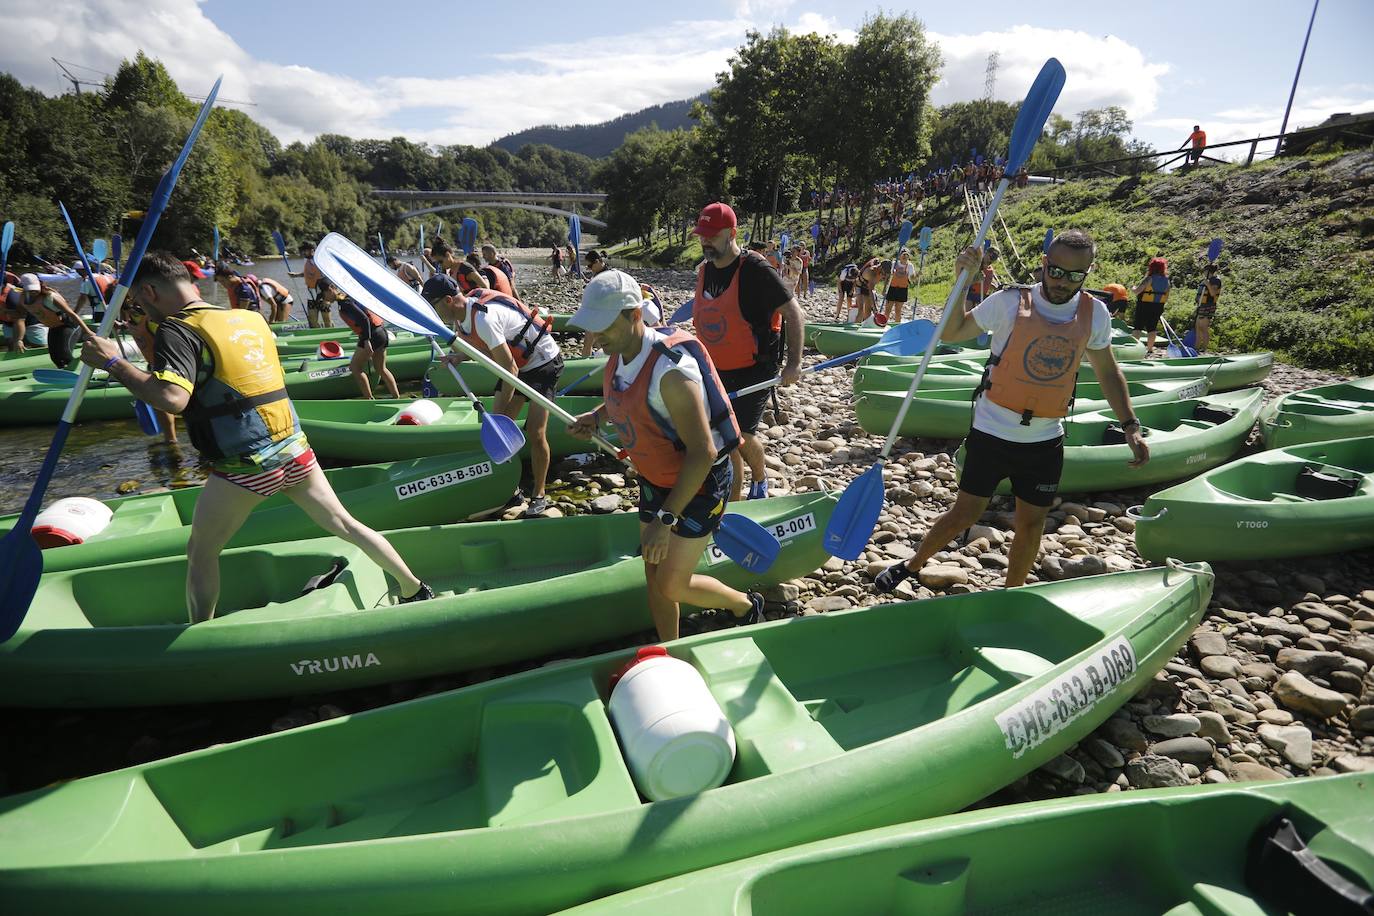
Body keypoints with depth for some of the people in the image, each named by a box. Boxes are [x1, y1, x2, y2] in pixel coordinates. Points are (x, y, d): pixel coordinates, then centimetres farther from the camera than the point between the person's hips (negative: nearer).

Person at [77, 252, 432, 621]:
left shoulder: (177, 330, -9)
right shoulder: (250, 317, 11)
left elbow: (173, 398, -25)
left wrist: (114, 363, -13)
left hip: (247, 465, -6)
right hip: (295, 449, 6)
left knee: (201, 553, 12)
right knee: (344, 524, 15)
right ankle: (416, 591, 22)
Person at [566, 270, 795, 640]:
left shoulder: (670, 370, -32)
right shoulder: (619, 356, -4)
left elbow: (702, 453, -32)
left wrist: (665, 519, -33)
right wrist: (596, 417, -1)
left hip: (699, 483, -8)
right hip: (655, 480, 8)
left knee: (672, 586, -2)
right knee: (654, 577, 13)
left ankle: (746, 606, 26)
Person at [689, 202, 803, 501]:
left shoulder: (756, 270, -16)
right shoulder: (704, 271, 6)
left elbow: (793, 313, -14)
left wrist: (794, 363, -19)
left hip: (753, 370, -6)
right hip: (717, 372, 7)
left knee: (742, 435, -9)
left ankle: (760, 478, 24)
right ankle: (733, 502, 24)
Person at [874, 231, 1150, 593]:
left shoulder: (1095, 314, 0)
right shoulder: (1010, 302, -11)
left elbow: (1107, 373, 12)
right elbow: (951, 333, -6)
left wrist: (1130, 426, 5)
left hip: (1045, 441, 4)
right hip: (992, 432, -3)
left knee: (1031, 525, 12)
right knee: (964, 515, 2)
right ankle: (911, 565, 26)